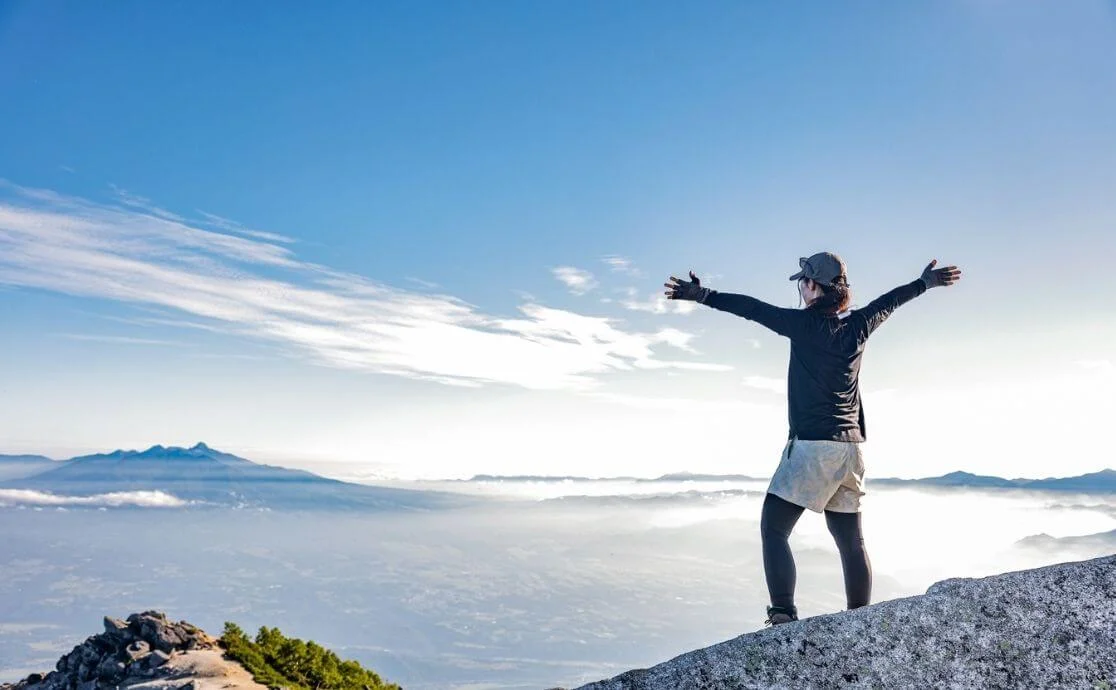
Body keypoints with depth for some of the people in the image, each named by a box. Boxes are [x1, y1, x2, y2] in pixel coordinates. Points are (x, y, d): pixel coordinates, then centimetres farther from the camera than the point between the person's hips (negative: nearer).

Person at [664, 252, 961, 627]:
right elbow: (890, 300, 26)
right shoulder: (859, 325, 8)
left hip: (811, 445, -7)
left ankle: (784, 616, -11)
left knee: (773, 529, -2)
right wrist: (925, 282, 44)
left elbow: (753, 308, -15)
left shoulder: (807, 324, -9)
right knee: (850, 540, 12)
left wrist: (703, 295, -17)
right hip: (850, 446, 7)